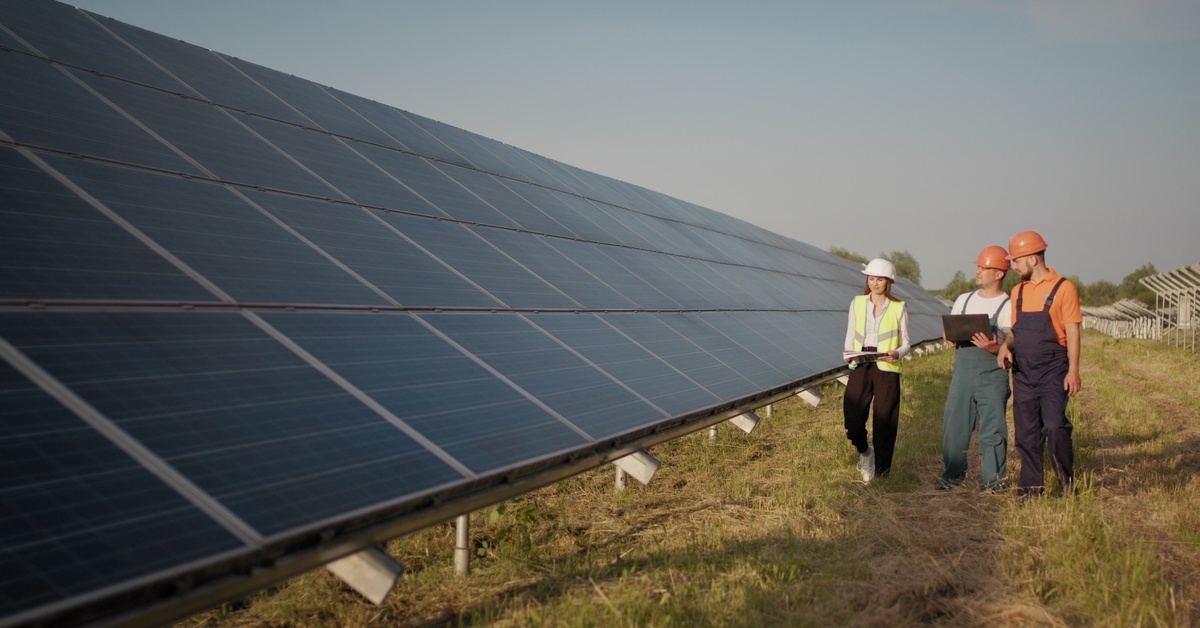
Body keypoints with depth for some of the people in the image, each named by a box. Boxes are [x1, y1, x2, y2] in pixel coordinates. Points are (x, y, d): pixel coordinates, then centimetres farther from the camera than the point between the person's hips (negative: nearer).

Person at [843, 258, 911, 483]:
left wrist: (897, 353, -17)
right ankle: (865, 452, 28)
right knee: (853, 421, -4)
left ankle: (881, 471, 14)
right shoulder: (857, 303, 8)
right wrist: (848, 353, -9)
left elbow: (906, 343, 5)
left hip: (886, 369, -2)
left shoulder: (899, 308, 3)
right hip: (860, 366, 2)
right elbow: (850, 336, 12)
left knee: (884, 424, 0)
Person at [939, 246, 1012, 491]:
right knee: (953, 425, 6)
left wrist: (993, 347, -24)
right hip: (962, 372, 5)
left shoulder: (1008, 306, -2)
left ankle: (993, 479, 9)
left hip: (992, 374, -5)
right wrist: (950, 338, -4)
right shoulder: (963, 300, 15)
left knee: (993, 429, -2)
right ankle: (953, 474, 18)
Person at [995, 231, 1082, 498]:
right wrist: (1006, 344, -2)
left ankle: (1068, 483, 0)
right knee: (1025, 433, 6)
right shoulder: (1018, 291, 13)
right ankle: (1030, 486, 14)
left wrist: (1073, 372, -14)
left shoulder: (1063, 288, -5)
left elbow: (1072, 333, -7)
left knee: (1054, 427, -16)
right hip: (1023, 371, 6)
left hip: (1052, 370, -6)